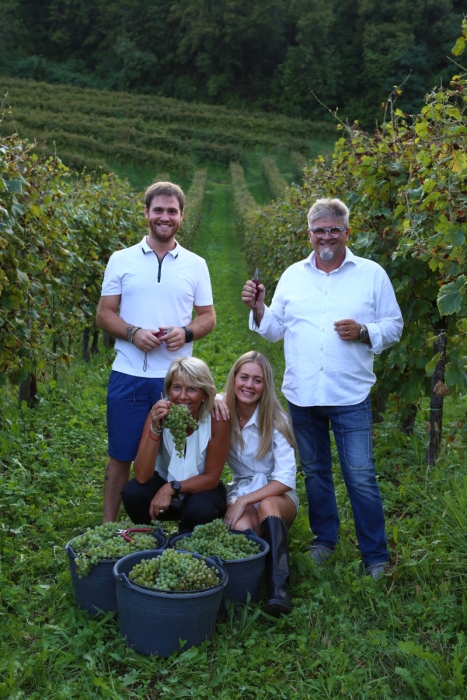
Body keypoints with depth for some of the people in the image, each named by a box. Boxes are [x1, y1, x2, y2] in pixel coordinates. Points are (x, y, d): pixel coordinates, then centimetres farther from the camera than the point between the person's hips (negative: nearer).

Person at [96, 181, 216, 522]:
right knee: (120, 456, 6)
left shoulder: (196, 264, 7)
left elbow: (208, 317, 9)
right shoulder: (122, 260, 4)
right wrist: (133, 333, -15)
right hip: (129, 375, -1)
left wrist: (186, 333, -12)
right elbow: (105, 314, 4)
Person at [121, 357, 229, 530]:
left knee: (200, 511, -32)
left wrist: (172, 488, -28)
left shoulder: (216, 420, -23)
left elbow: (212, 477, -15)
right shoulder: (159, 416, -20)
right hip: (163, 483, 1)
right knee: (132, 492, -28)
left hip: (200, 489, -1)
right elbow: (142, 476, -28)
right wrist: (155, 429, -39)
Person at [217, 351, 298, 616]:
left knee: (266, 505, -38)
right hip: (240, 489, 2)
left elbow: (285, 478, -17)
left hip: (277, 495, -1)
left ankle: (279, 587, -41)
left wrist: (245, 501, -26)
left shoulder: (275, 419, -13)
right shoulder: (222, 412, -5)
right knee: (241, 527, -35)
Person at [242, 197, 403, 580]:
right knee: (315, 472, 16)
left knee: (361, 477, -2)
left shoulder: (372, 274, 1)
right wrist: (258, 308, -8)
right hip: (302, 395, 3)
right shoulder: (293, 275, 9)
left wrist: (364, 332, -16)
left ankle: (376, 556, 13)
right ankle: (324, 539, 34)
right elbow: (275, 329, 10)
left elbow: (393, 326, 1)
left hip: (350, 396, -3)